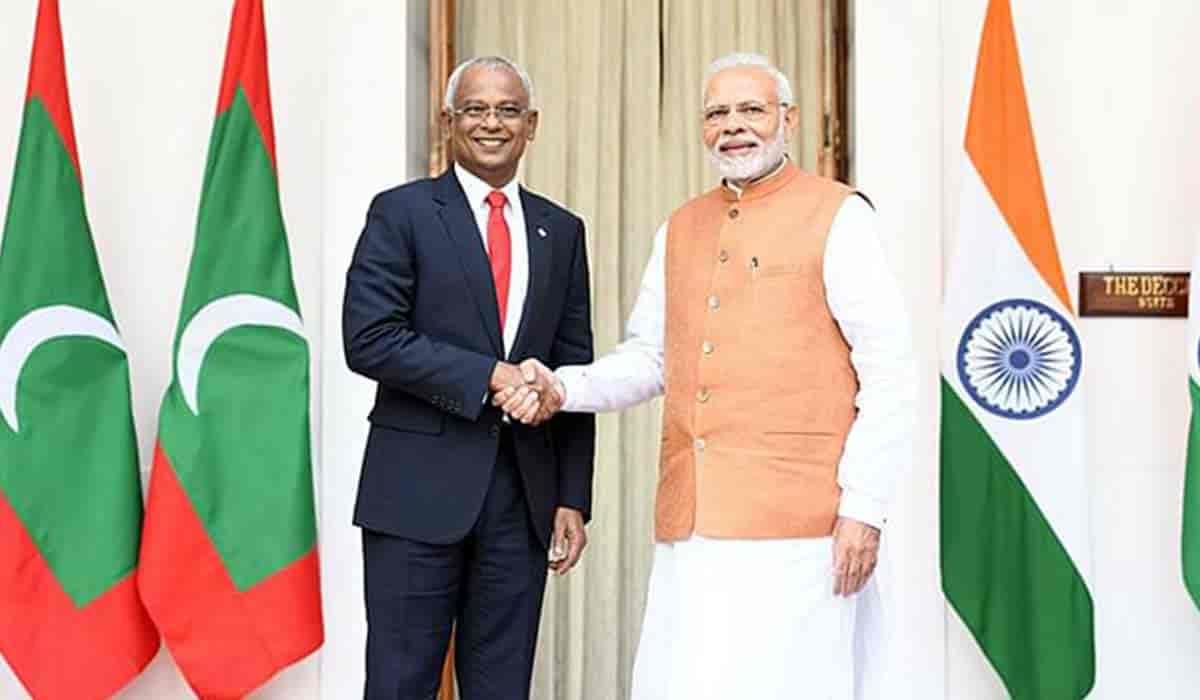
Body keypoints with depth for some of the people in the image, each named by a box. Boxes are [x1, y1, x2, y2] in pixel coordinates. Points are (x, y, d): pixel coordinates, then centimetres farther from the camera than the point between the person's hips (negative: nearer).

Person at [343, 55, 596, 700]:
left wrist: (573, 498, 6)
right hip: (420, 488, -3)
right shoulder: (402, 212, 1)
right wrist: (487, 375, -16)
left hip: (525, 493, 4)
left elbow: (574, 371, 11)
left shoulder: (561, 231, 12)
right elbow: (368, 340, -10)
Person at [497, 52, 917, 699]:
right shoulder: (679, 230, 17)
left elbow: (889, 372, -5)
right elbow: (648, 357, 19)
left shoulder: (838, 217, 0)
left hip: (794, 522, -5)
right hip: (691, 524, 5)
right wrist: (562, 390, 2)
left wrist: (864, 507, -10)